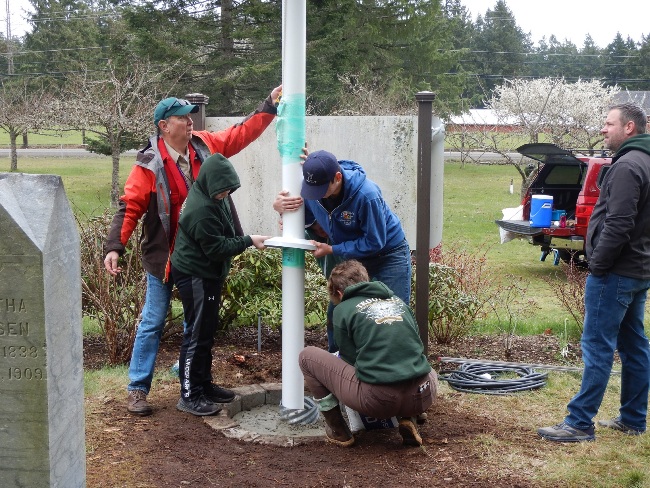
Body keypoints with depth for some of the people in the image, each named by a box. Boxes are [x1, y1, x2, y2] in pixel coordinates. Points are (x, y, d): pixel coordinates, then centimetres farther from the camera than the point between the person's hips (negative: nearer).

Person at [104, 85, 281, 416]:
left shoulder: (205, 145, -2)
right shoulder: (150, 163, -17)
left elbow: (242, 133, 9)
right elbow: (129, 207, -18)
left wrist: (270, 104, 5)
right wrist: (114, 247, -26)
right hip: (165, 256, -5)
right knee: (153, 322, 2)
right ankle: (138, 389, 12)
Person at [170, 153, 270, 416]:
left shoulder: (213, 197, 4)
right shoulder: (201, 209, -27)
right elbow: (217, 248, -23)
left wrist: (244, 240, 9)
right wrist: (248, 241, -20)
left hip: (208, 274, 10)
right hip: (196, 276, -10)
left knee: (207, 331, 17)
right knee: (197, 334, -5)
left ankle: (204, 384, 28)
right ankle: (189, 396, 3)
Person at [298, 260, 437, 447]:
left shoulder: (343, 310, 6)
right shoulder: (399, 301, 19)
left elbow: (351, 360, 8)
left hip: (377, 399, -4)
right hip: (422, 396, 4)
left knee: (307, 356, 15)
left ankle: (338, 430, 17)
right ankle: (408, 419, 15)